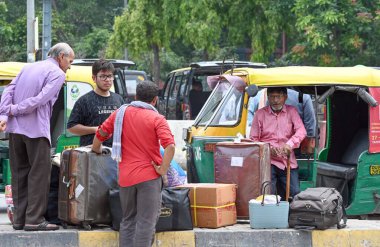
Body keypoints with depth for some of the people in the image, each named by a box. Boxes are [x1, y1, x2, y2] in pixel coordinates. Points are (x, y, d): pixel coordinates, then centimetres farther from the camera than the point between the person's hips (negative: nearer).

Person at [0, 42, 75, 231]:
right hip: (36, 130, -7)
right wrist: (15, 110, -8)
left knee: (19, 173, 12)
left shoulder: (28, 67, 21)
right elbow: (42, 98, -15)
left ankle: (19, 218, 14)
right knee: (39, 173, -1)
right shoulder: (57, 74, -2)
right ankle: (34, 220, -4)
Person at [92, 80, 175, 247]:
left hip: (125, 176, 4)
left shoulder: (120, 113, 6)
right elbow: (170, 146, -18)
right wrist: (163, 169, -10)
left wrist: (96, 149, 31)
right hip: (149, 176, -4)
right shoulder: (157, 119, -5)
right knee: (146, 222, -3)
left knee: (128, 221, 14)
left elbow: (100, 134, 13)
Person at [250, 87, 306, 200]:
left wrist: (290, 144, -23)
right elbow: (253, 139, 7)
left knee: (295, 194, -5)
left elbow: (301, 131, -4)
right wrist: (267, 149, -12)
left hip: (288, 162, 2)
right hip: (268, 162, -2)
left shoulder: (291, 111, 10)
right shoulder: (260, 114, 7)